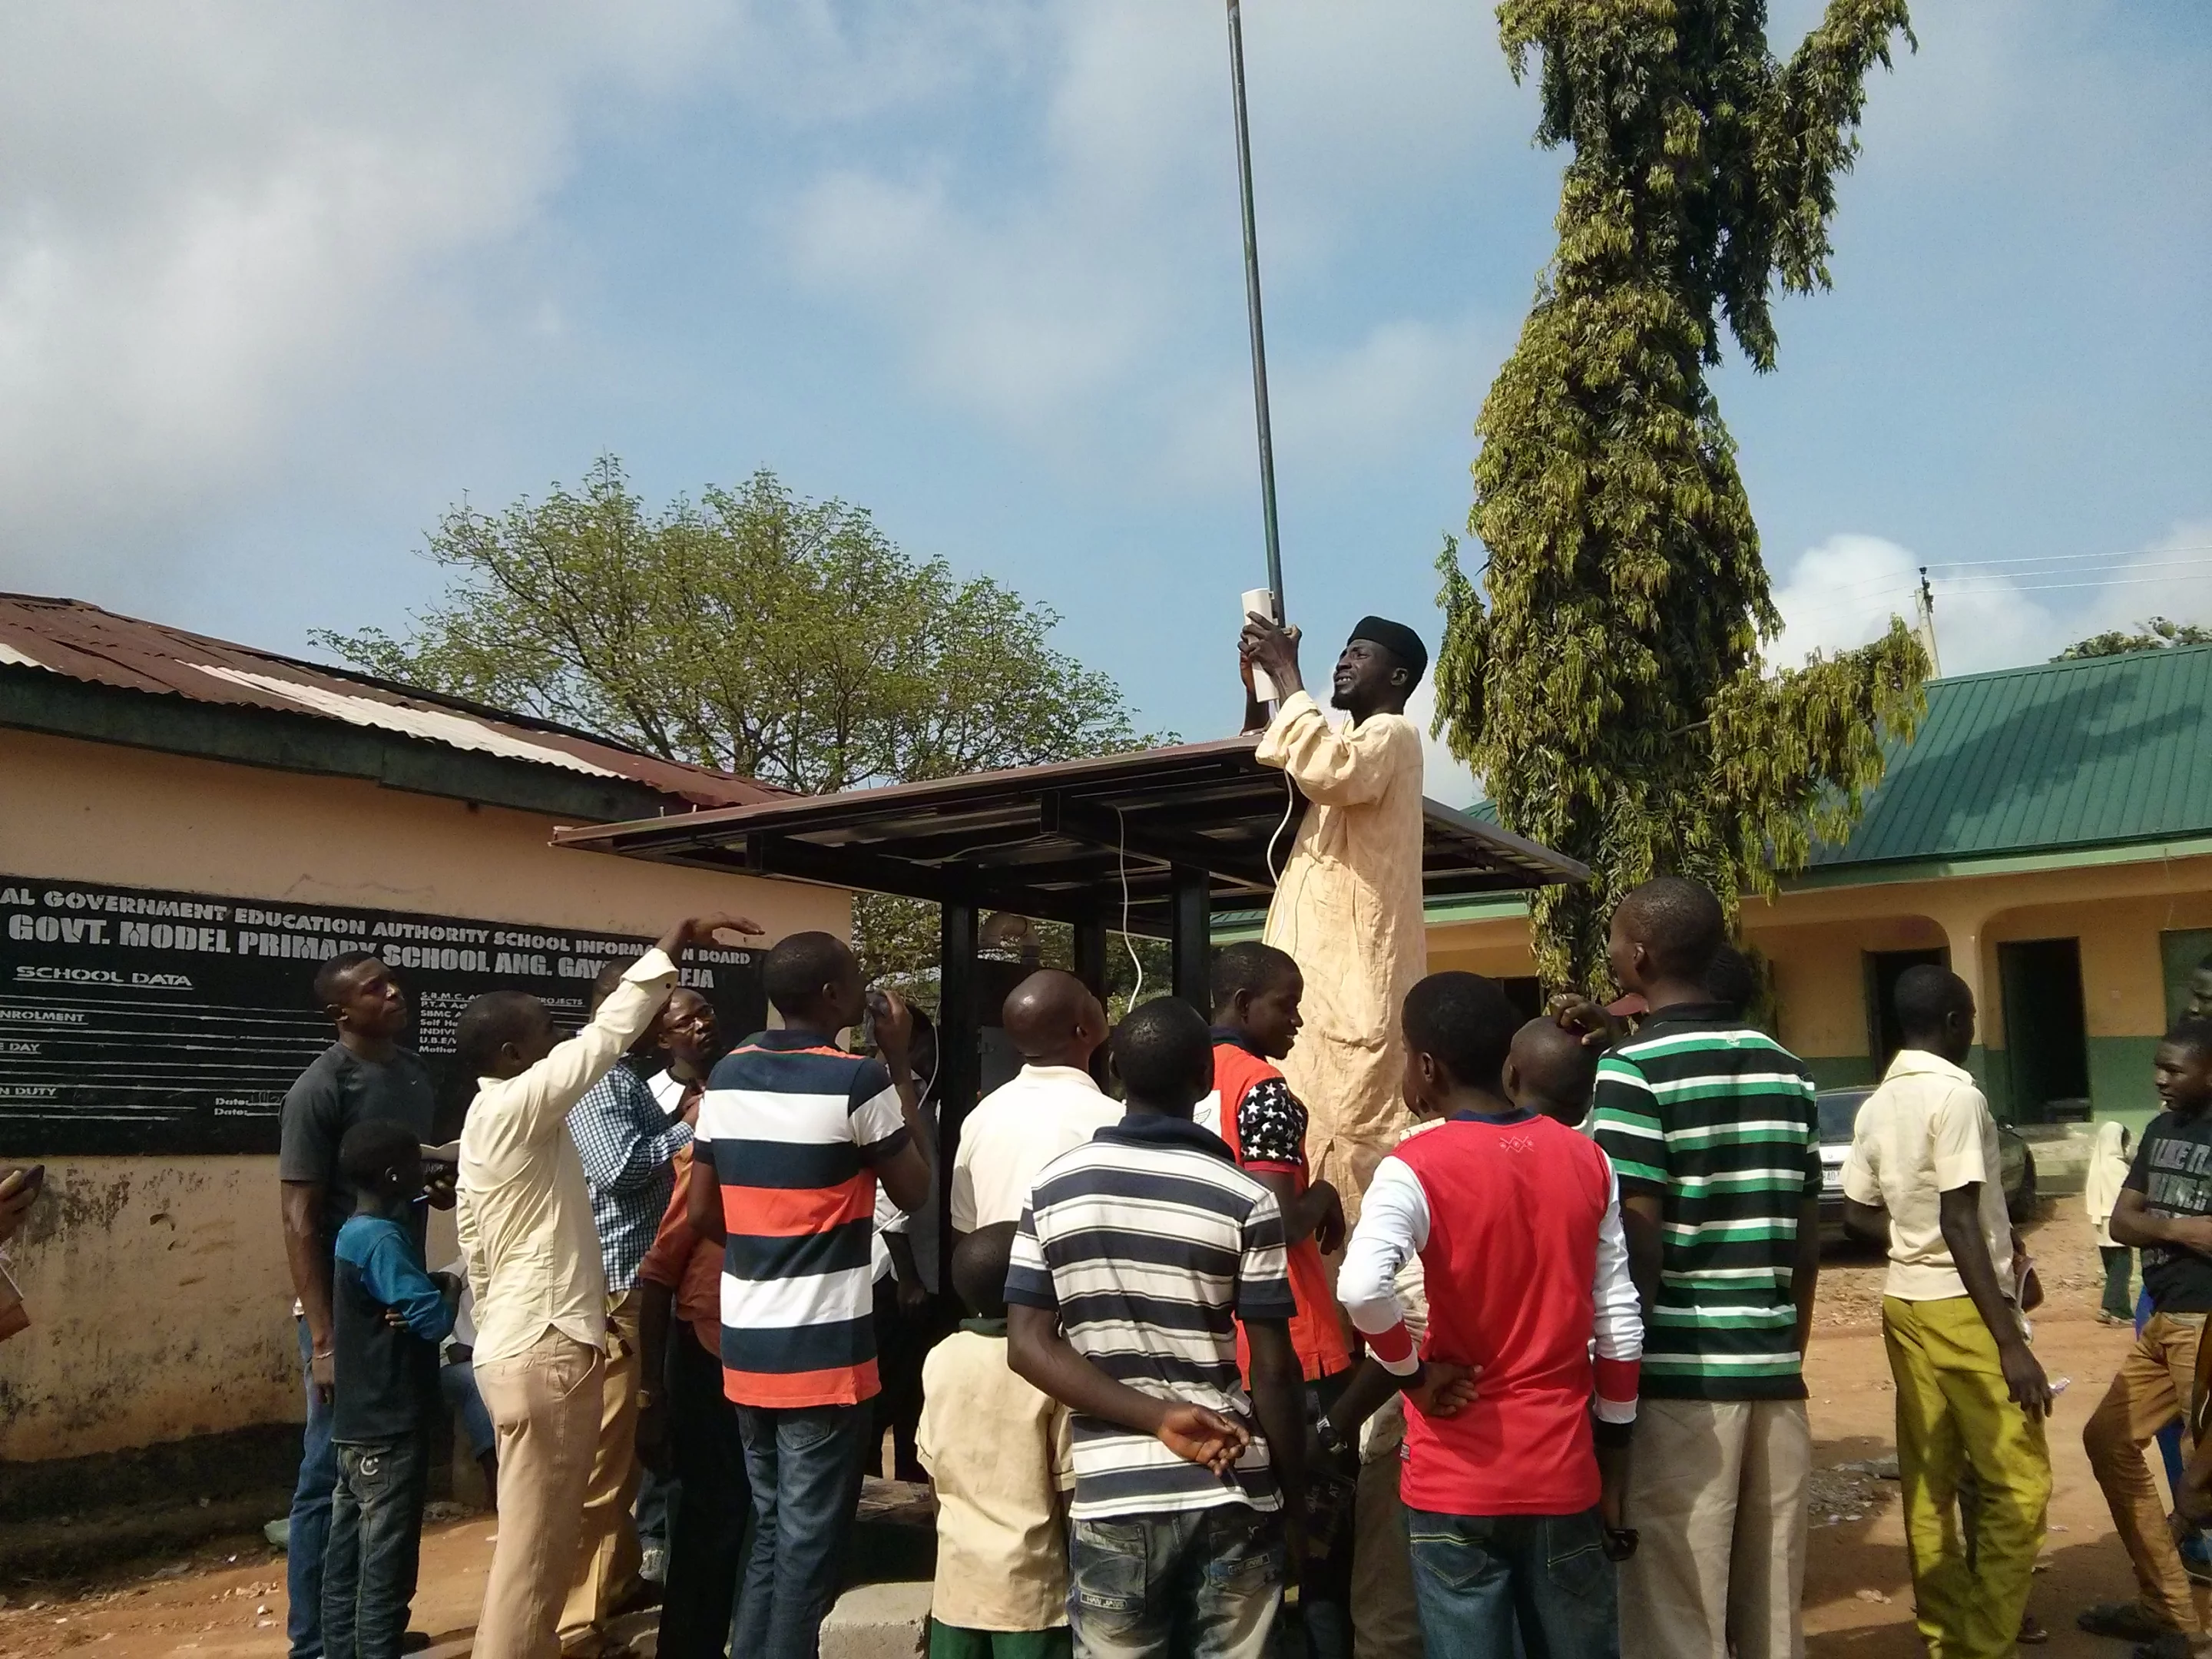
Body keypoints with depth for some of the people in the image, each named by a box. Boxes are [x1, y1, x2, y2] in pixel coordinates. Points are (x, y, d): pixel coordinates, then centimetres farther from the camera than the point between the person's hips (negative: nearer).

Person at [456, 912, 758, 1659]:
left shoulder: (494, 1115, 14)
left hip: (520, 1344, 10)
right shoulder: (516, 1106, -15)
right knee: (535, 1542, -2)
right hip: (545, 1350, -10)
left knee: (542, 1535, 16)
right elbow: (606, 1036, -22)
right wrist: (679, 937, -19)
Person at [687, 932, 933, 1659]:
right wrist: (899, 1064, 1)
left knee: (769, 1525, 19)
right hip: (824, 1348, -6)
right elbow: (914, 1192, -1)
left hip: (745, 1342, 7)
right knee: (809, 1538, 4)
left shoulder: (727, 1074, 4)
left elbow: (703, 1212, 8)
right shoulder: (858, 1080, -14)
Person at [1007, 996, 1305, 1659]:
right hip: (1232, 1492, -1)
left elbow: (1028, 1346, -5)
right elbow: (1273, 1369, -7)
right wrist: (1294, 1497, 6)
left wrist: (1156, 1419, -10)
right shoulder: (1245, 1199, -8)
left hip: (1110, 1495, 2)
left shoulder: (1055, 1187, 0)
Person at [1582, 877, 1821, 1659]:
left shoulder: (1634, 1068, -11)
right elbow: (1806, 1242, 13)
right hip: (1773, 1372, 7)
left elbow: (1638, 1245, -14)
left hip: (1680, 1375, -6)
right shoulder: (1787, 1069, 9)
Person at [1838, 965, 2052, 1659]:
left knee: (1929, 1480, 11)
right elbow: (1959, 1224, -21)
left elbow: (1858, 1215, 13)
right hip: (1962, 1306, -8)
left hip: (1906, 1303, 8)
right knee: (2015, 1483, 0)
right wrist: (2010, 1341, -21)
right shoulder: (1957, 1096, -15)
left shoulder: (1877, 1106, 8)